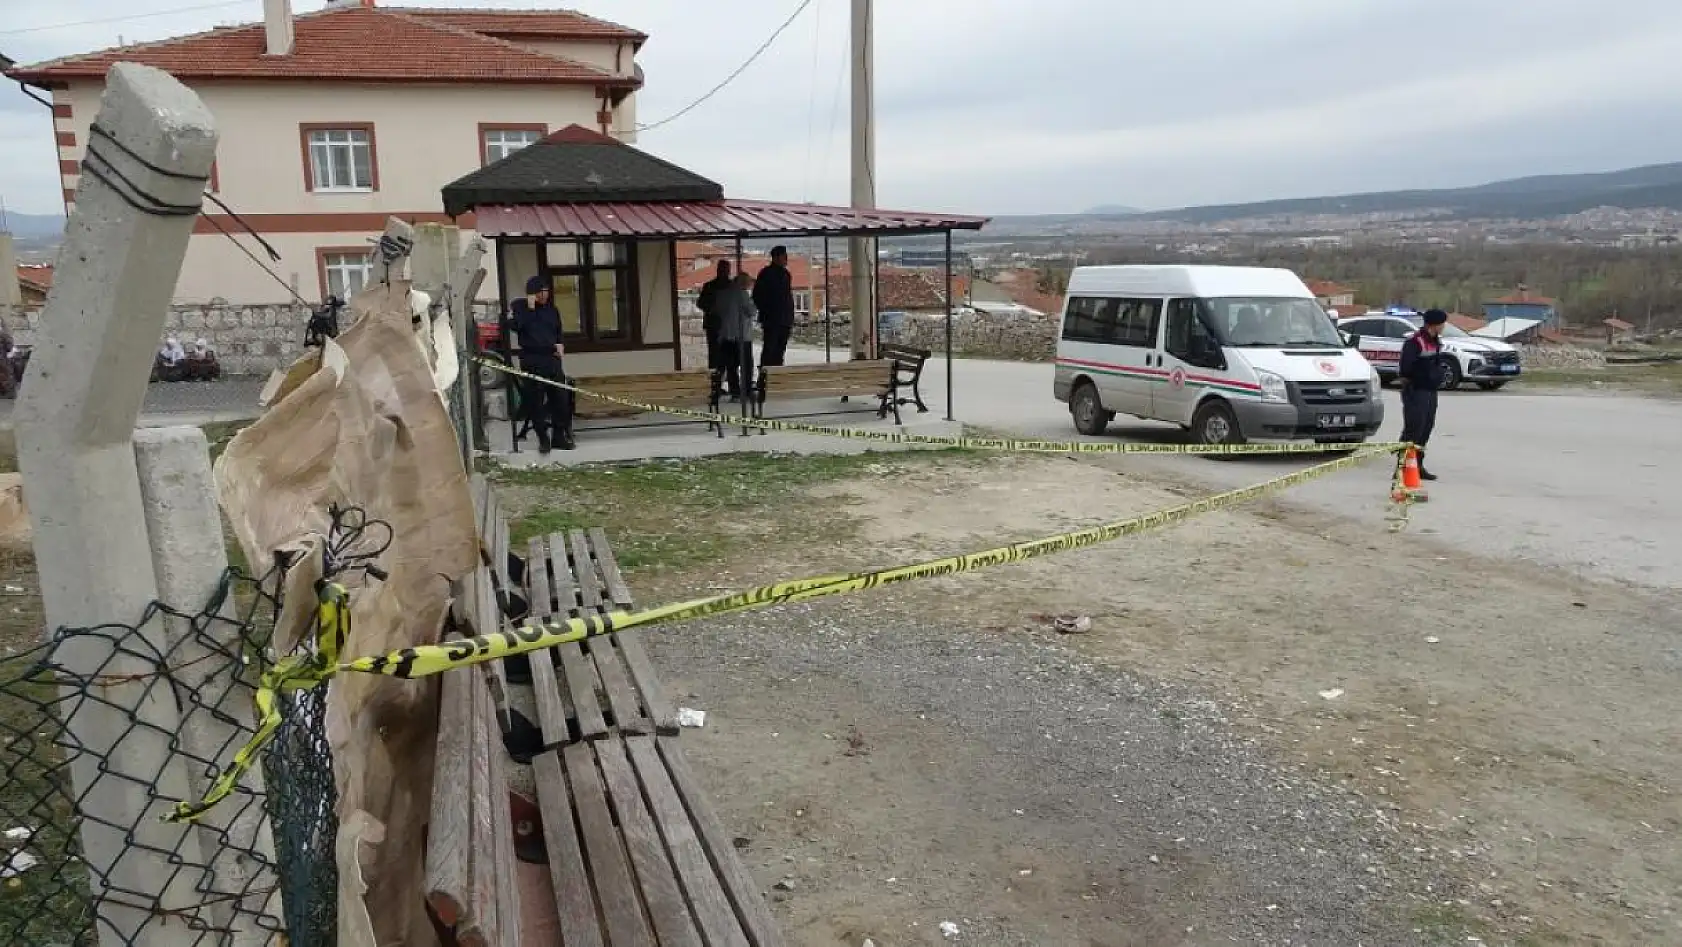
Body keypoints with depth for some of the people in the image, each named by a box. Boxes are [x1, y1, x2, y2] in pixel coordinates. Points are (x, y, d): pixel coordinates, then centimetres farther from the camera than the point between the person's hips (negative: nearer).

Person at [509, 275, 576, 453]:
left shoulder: (552, 309, 15)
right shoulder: (519, 306, 2)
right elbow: (515, 325, -17)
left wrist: (559, 344, 8)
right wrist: (530, 308, -14)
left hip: (552, 359, 4)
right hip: (532, 360, -4)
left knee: (561, 398, 1)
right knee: (536, 401, -4)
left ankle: (560, 435, 15)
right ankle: (543, 439, 6)